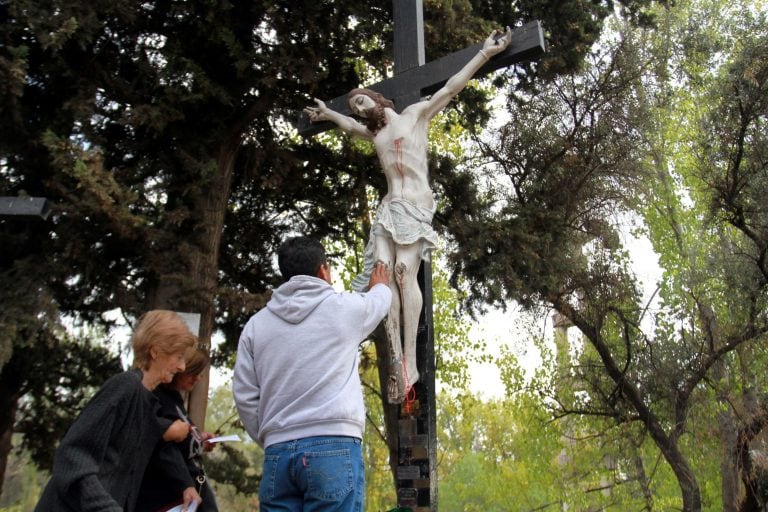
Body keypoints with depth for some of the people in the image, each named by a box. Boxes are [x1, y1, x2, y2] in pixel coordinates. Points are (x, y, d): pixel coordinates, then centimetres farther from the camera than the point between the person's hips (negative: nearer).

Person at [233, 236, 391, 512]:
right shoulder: (344, 307, 4)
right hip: (334, 448, -4)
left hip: (278, 453, 4)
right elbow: (378, 301, 28)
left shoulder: (256, 323, 11)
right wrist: (381, 285, 50)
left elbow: (245, 397, 8)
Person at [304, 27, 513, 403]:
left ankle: (410, 360, -25)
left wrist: (486, 52, 8)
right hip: (387, 207, 6)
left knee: (405, 273, -20)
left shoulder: (416, 113, 12)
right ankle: (395, 357, -19)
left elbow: (451, 87, 9)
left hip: (415, 205, -6)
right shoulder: (374, 133, 29)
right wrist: (327, 114, 63)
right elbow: (350, 126, 50)